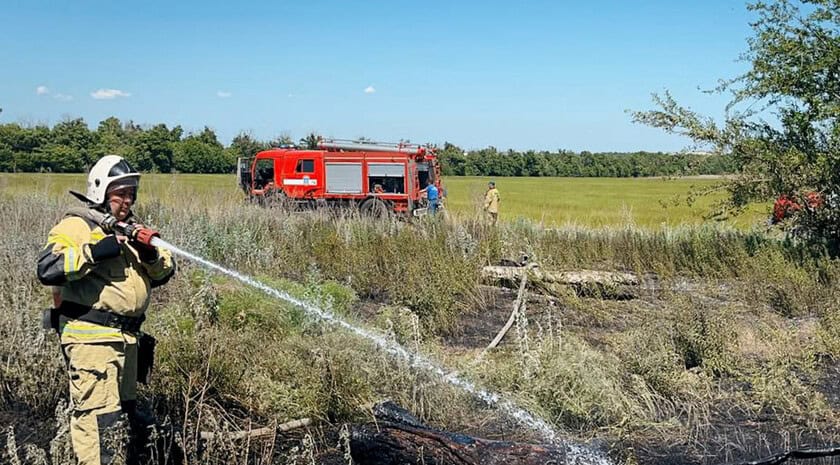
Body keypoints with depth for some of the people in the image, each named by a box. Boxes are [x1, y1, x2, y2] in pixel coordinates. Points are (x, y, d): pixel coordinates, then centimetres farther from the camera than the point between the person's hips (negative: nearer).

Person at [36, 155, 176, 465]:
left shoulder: (130, 228, 17)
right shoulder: (77, 226, -7)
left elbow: (163, 274, 13)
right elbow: (47, 269, -20)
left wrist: (151, 253, -7)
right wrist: (95, 251, -25)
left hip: (127, 337, 9)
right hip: (91, 337, -8)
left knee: (125, 410, 19)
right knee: (100, 417, -12)